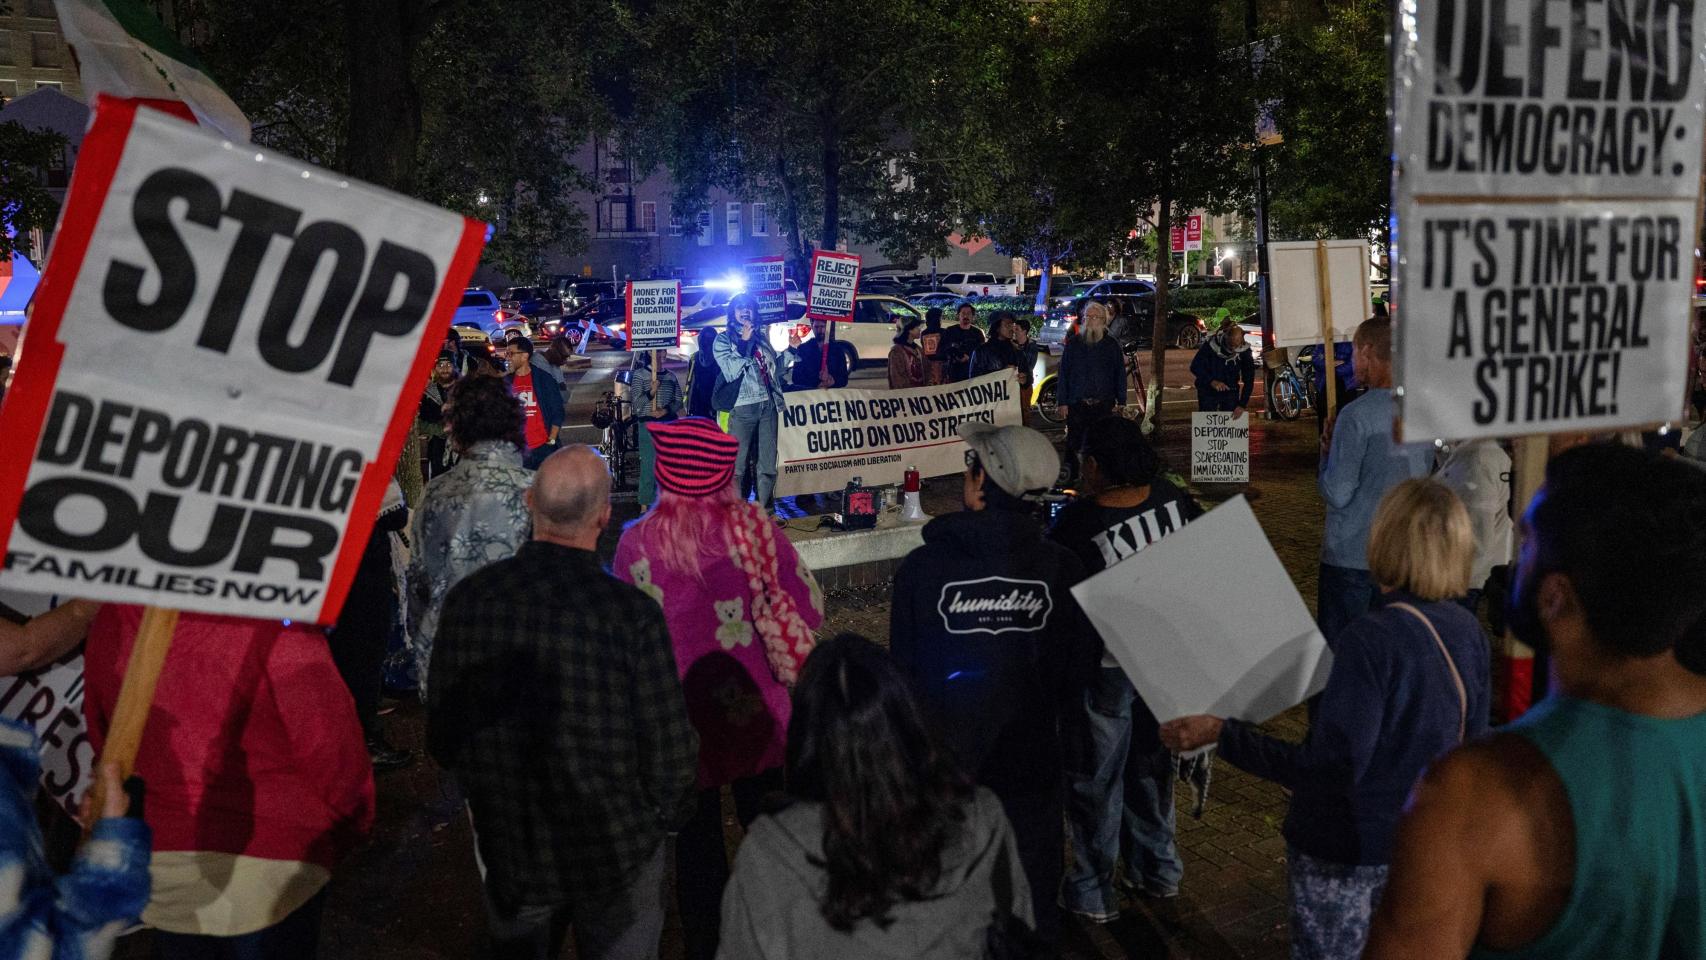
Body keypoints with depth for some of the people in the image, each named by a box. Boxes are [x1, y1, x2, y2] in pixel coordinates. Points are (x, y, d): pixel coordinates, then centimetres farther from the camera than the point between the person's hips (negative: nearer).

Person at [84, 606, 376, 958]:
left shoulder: (111, 619, -4)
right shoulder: (276, 630, -24)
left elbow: (100, 734, 10)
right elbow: (334, 753, -18)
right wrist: (349, 829, 1)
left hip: (161, 853, 5)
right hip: (270, 859, -5)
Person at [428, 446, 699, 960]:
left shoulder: (467, 599, -13)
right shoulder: (632, 613, -24)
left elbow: (442, 741, -2)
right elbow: (668, 748, -16)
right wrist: (665, 816, 5)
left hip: (508, 850, 3)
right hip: (617, 853, -3)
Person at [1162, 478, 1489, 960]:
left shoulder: (1372, 638, -27)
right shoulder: (1468, 631, -5)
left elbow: (1331, 770, -29)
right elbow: (1469, 741, 7)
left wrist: (1221, 734, -27)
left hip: (1346, 853, -6)